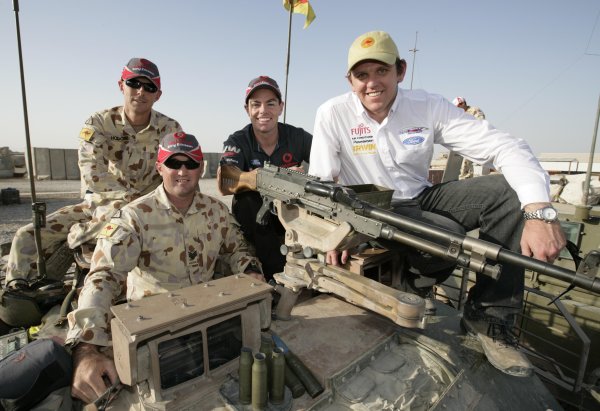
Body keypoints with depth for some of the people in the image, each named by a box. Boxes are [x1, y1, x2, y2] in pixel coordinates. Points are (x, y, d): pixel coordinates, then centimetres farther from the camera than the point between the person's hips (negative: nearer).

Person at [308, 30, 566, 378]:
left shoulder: (429, 106, -7)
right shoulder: (332, 115, -10)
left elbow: (506, 147, -15)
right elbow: (320, 182, -11)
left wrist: (540, 212, -30)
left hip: (423, 199, 4)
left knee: (508, 192, -17)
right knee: (450, 236, -32)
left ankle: (490, 318, -7)